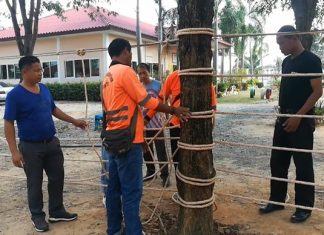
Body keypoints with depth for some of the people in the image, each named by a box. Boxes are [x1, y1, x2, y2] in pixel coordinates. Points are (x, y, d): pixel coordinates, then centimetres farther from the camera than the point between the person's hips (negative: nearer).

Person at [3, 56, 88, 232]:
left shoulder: (44, 89, 4)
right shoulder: (15, 95, -14)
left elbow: (54, 109, 18)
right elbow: (8, 124, -14)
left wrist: (74, 121, 15)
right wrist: (14, 151, -18)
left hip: (52, 143, 6)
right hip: (30, 146, -6)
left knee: (57, 177, 12)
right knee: (35, 183, 8)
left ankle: (57, 211, 29)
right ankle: (37, 216, 25)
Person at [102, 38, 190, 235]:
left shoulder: (108, 77, 16)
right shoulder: (125, 71, -11)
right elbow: (147, 101, -12)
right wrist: (174, 110, -2)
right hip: (128, 141, -9)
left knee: (115, 188, 15)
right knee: (132, 191, -2)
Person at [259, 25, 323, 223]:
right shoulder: (287, 61, 13)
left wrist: (298, 116, -20)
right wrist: (282, 113, 14)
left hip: (301, 120, -8)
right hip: (284, 118, 8)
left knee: (303, 165, 2)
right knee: (277, 162, 11)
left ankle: (304, 207, 16)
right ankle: (276, 200, 24)